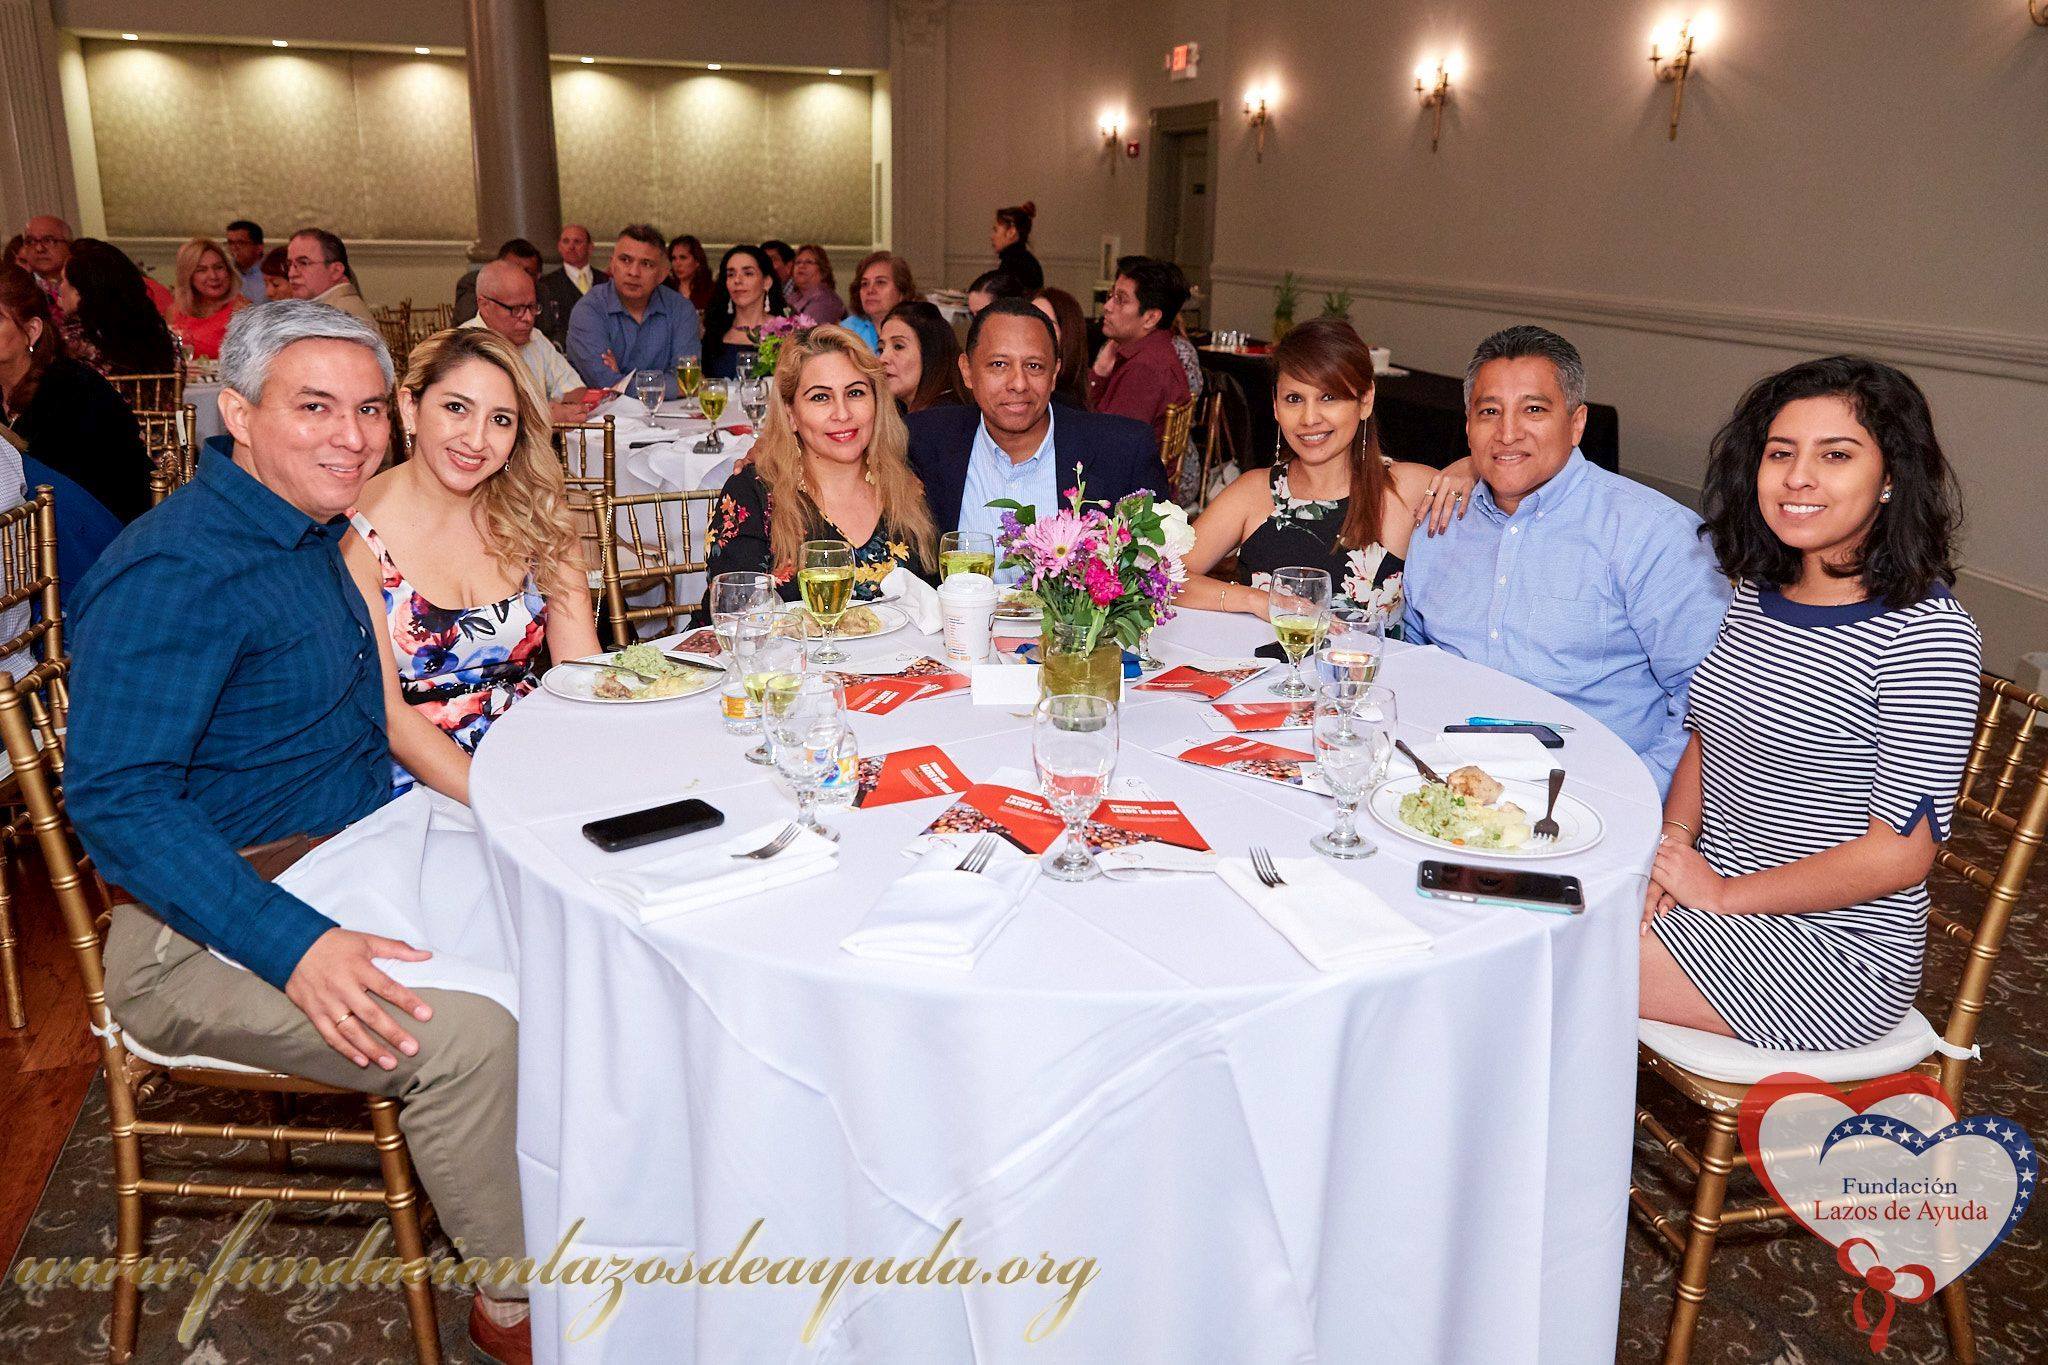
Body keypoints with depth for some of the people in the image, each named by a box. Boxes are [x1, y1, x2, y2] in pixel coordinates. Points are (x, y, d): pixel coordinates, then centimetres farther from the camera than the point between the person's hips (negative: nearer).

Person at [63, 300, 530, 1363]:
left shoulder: (314, 531, 8)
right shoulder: (176, 573, -23)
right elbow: (115, 799, -28)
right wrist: (297, 947, -35)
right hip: (200, 940, -9)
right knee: (468, 1035, -26)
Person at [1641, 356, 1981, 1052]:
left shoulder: (1927, 634, -18)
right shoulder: (1756, 591, 5)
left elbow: (1898, 854, -19)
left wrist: (1723, 892, -14)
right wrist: (1672, 845, -5)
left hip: (1838, 948, -6)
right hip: (1708, 888, 7)